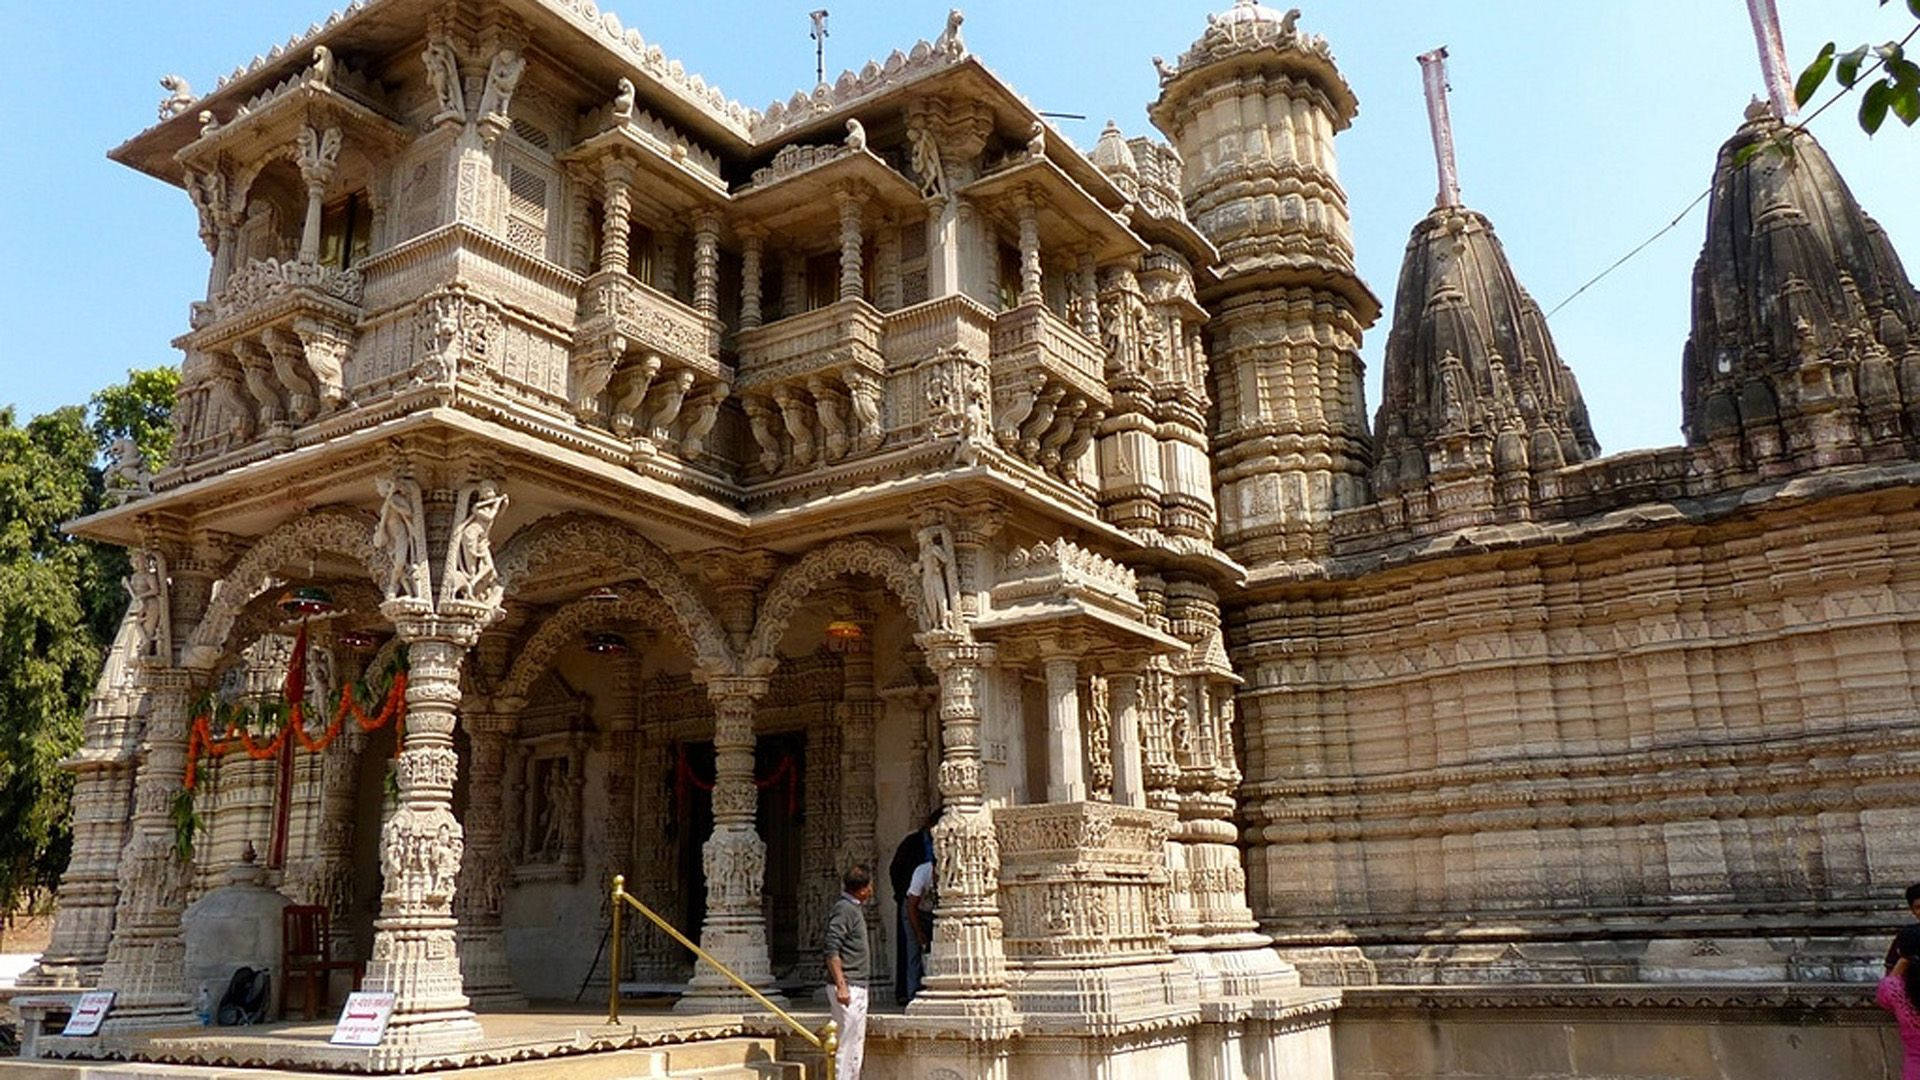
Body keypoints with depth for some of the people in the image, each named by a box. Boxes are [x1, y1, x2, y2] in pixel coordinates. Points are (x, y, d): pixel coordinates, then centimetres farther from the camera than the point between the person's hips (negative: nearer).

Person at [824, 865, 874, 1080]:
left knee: (857, 1042, 13)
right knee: (847, 1043, -7)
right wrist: (841, 986, -25)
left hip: (859, 988, 10)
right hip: (848, 987, -10)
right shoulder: (843, 909, -14)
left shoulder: (854, 909, 16)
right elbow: (832, 951, -20)